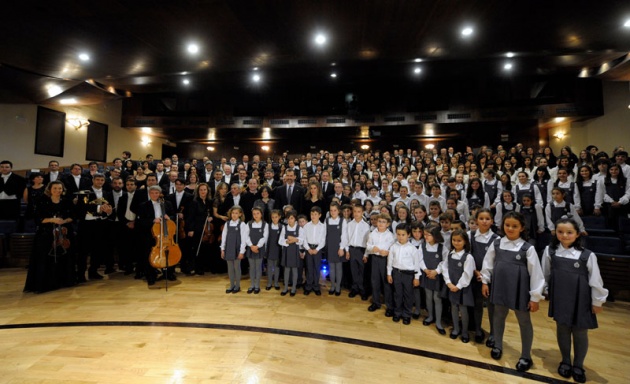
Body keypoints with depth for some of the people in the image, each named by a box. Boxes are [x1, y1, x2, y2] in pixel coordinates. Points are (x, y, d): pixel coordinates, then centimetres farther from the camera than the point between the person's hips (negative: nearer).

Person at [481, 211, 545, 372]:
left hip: (520, 291, -3)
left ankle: (526, 356, 32)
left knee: (524, 322, 13)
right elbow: (488, 263, 6)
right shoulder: (496, 244, -4)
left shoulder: (528, 248, -12)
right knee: (498, 317, 19)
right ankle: (497, 346, 40)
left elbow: (535, 273, -9)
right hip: (500, 288, 3)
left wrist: (535, 297, -7)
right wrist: (485, 281, 7)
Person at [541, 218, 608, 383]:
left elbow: (595, 281, -3)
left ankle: (578, 366, 33)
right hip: (560, 299, 1)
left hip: (580, 301, -1)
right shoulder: (550, 251, -7)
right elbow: (545, 275, 5)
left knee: (580, 333, 11)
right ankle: (565, 361, 35)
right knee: (562, 330, 15)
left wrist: (597, 302, 2)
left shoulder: (587, 256, -12)